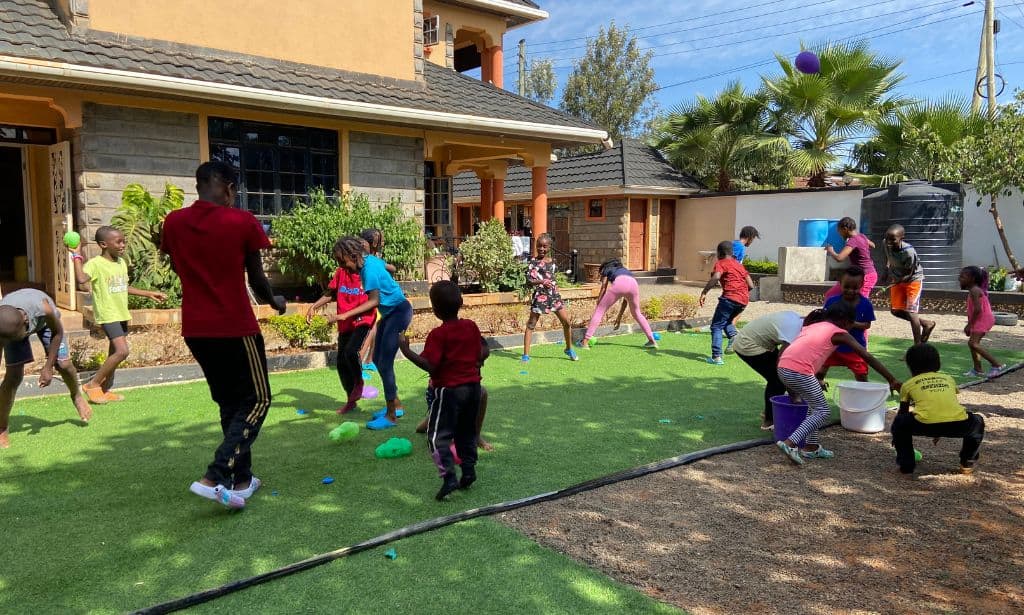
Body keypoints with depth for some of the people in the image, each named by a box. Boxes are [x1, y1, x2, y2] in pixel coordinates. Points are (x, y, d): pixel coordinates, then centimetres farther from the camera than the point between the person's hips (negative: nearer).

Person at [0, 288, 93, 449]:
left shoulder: (43, 308, -44)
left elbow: (58, 332, -22)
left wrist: (48, 367, -19)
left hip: (43, 320, 0)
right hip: (16, 326, 0)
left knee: (63, 364, -10)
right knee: (13, 377, -10)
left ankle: (77, 396, 23)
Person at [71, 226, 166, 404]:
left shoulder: (122, 262, 11)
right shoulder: (95, 264, -13)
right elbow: (81, 279, -34)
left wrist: (149, 294, 25)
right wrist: (77, 256, -26)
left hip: (122, 314, 8)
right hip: (108, 315, -8)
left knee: (114, 354, 13)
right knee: (122, 351, -18)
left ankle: (105, 390, 24)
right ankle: (93, 385, -2)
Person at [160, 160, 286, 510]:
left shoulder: (173, 223, 3)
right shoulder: (242, 222, -10)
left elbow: (179, 269, 16)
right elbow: (256, 278, -3)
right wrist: (275, 302, 15)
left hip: (195, 329, 6)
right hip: (236, 327, -6)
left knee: (229, 403, 19)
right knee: (257, 400, 7)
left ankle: (242, 481, 23)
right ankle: (214, 478, -8)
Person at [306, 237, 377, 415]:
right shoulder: (340, 272, 4)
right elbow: (330, 293, 14)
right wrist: (314, 306, 4)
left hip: (362, 321, -6)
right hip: (344, 324, 6)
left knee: (350, 351, -28)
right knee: (341, 363, 7)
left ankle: (359, 381, 2)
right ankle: (351, 400, 24)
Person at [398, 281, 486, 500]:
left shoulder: (438, 334, -17)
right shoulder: (472, 326, 2)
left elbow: (429, 365, -23)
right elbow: (480, 355, 8)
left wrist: (406, 351, -19)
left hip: (449, 389, -7)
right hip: (473, 385, 7)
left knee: (438, 435, -1)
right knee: (467, 432, 20)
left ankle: (449, 477, -12)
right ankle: (469, 471, 23)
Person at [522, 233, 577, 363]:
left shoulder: (552, 261, 11)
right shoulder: (532, 262, -6)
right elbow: (528, 280, -14)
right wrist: (542, 281, -27)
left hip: (554, 295, 5)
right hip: (540, 296, -5)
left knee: (566, 322, 4)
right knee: (531, 324, -1)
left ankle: (569, 349, 24)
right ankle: (526, 354, 3)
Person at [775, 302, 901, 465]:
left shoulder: (811, 325, 26)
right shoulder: (839, 333, 8)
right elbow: (867, 357, 5)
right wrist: (892, 380, 6)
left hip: (783, 368, 7)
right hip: (799, 372, -7)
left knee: (814, 407, 24)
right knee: (823, 412, 6)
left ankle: (811, 447, 25)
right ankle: (789, 443, -7)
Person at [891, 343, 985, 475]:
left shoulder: (908, 384, 23)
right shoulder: (948, 379, 29)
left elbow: (903, 412, 35)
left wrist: (898, 436, 53)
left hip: (925, 425, -2)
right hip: (958, 425, 2)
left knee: (899, 422, 28)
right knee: (978, 421, 36)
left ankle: (906, 464, 23)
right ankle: (967, 462, 32)